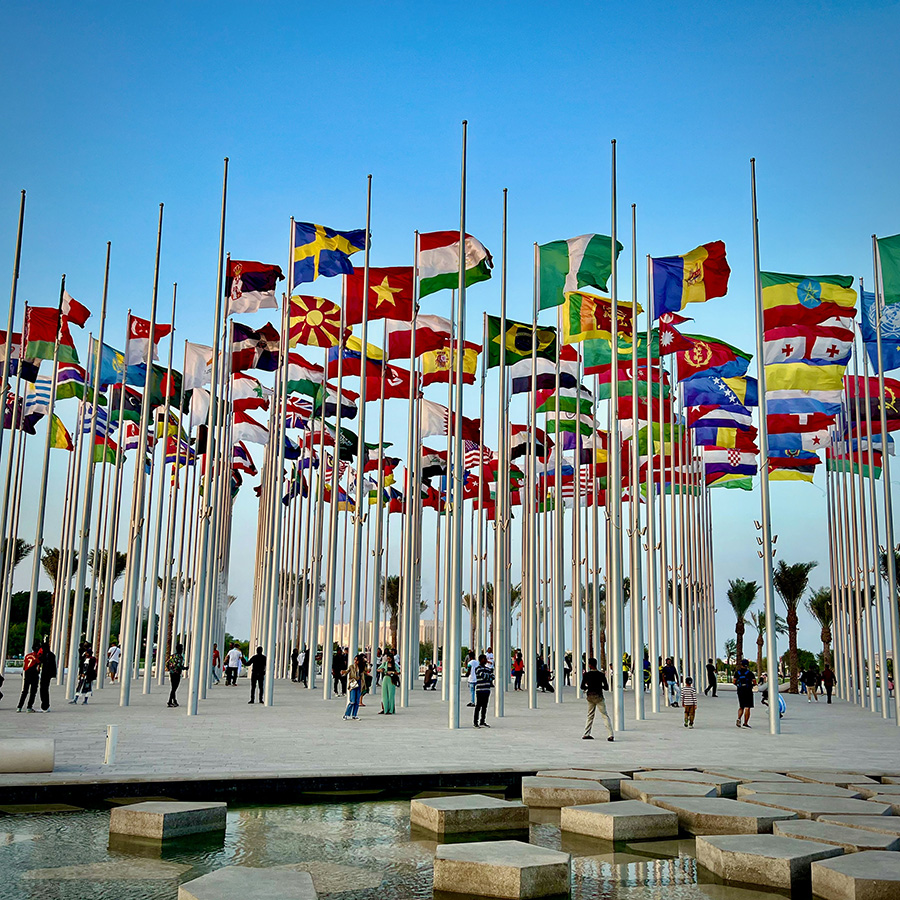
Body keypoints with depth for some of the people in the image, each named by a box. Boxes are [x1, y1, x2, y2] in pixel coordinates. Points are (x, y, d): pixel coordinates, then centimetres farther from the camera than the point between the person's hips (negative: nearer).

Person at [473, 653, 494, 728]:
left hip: (487, 689, 7)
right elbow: (484, 676, -17)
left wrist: (489, 679, -4)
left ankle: (482, 722, 19)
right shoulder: (477, 668, -8)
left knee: (484, 706, 11)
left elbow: (492, 676, 15)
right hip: (480, 690, -7)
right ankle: (476, 722, 2)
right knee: (478, 706, -3)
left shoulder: (488, 668, 15)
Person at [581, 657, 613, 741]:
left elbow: (582, 687, -3)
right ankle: (610, 735, -11)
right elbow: (606, 688, -3)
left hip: (589, 696, 3)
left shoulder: (586, 675, -3)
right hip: (598, 696, -2)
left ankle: (586, 734, 18)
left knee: (590, 715, 17)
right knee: (605, 716, -1)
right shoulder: (601, 675, -5)